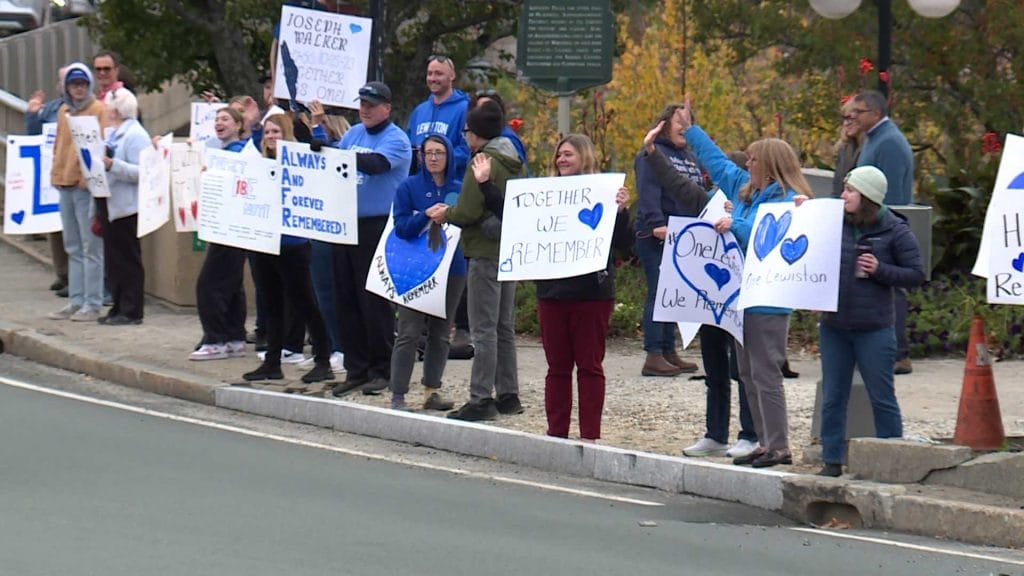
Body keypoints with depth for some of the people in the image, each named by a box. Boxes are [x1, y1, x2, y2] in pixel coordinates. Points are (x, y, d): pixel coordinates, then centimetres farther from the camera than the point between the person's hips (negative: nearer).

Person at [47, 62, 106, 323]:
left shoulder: (99, 111, -6)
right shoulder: (63, 112, 15)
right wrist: (56, 174, 13)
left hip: (88, 185, -8)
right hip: (65, 184, 8)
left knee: (91, 248, -5)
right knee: (73, 248, 12)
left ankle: (92, 304, -4)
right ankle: (76, 301, 17)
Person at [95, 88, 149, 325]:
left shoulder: (136, 135, -12)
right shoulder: (111, 133, 17)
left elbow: (141, 172, -21)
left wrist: (112, 165, -28)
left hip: (126, 207, -9)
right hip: (109, 205, 9)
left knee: (128, 259, -4)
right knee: (113, 259, 11)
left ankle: (131, 311, -1)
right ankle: (119, 307, 16)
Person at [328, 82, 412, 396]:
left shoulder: (395, 140, -7)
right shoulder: (353, 134, 15)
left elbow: (377, 164, -25)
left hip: (377, 227, -7)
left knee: (374, 300, -5)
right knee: (346, 299, 6)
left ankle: (382, 369, 4)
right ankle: (356, 368, 13)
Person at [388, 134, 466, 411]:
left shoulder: (460, 190, 7)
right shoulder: (409, 187, 0)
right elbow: (401, 227, -7)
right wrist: (427, 215, -21)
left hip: (451, 267, 3)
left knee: (441, 333, 8)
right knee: (409, 332, -6)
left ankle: (433, 390, 16)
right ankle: (397, 395, -5)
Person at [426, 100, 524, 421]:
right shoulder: (513, 164, 13)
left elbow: (468, 212, -20)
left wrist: (446, 214, 2)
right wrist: (451, 212, 17)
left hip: (486, 253, -9)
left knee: (484, 329, -7)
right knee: (504, 327, 14)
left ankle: (481, 399, -7)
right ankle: (508, 395, 18)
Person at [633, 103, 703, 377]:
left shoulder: (691, 157, 20)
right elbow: (648, 193, -18)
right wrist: (656, 223, -29)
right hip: (657, 237, -8)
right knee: (659, 293, -9)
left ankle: (669, 352, 16)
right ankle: (653, 356, -10)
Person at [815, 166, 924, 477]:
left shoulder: (895, 231, -6)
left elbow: (916, 275, -4)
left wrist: (880, 270, -16)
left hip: (874, 330, -5)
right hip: (834, 326, 5)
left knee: (882, 398, 3)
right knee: (833, 398, 9)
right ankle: (832, 460, 16)